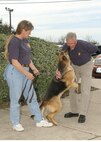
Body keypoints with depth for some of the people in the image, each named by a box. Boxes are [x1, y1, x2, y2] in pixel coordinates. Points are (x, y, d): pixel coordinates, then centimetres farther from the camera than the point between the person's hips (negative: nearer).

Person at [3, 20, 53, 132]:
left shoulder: (25, 40, 9)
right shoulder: (14, 42, -17)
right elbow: (14, 61, -21)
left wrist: (33, 68, 6)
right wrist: (27, 74, -19)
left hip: (25, 71, 9)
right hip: (15, 72, -8)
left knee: (31, 96, 11)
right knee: (15, 98, 4)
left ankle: (39, 120, 20)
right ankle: (16, 123, 19)